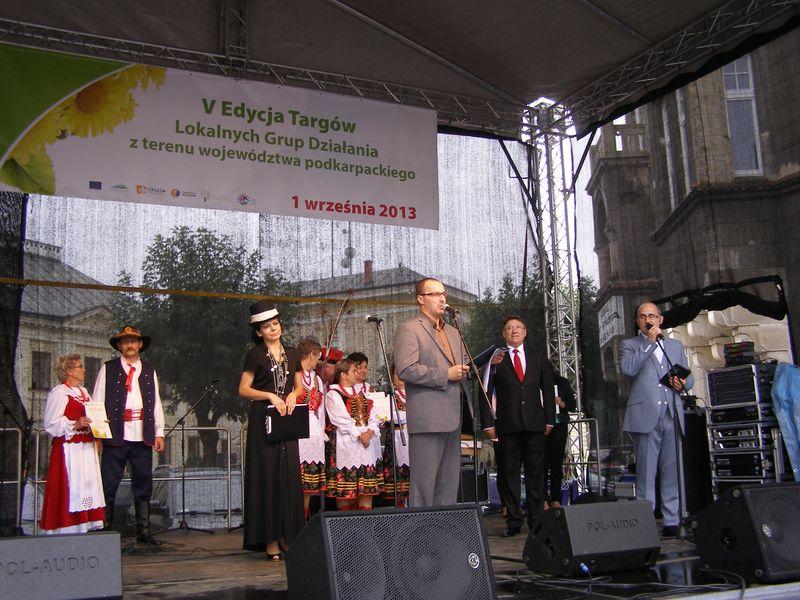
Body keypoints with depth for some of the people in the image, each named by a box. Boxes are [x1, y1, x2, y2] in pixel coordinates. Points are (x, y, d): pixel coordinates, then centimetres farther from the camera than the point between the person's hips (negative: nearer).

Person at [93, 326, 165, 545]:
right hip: (116, 436, -2)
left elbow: (156, 402, 12)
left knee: (143, 485, 7)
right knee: (109, 485, 0)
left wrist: (159, 433, 6)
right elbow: (98, 402, 3)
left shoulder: (149, 371, 15)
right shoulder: (108, 369, 6)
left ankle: (144, 531, 14)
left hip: (143, 437, 3)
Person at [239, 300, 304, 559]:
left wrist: (293, 395, -2)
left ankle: (287, 537, 7)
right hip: (262, 420, -4)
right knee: (267, 476, -5)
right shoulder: (255, 355, 1)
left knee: (289, 476, 1)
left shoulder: (291, 354, 14)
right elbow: (243, 389, -3)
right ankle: (269, 540, -2)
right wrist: (270, 396, -14)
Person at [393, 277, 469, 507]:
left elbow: (462, 366, 31)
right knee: (424, 481, -5)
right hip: (427, 419, -8)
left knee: (450, 481, 11)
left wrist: (462, 371, 7)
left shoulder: (453, 332, 22)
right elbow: (406, 369, -16)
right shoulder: (408, 329, -4)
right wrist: (445, 375, -14)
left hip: (452, 418, 8)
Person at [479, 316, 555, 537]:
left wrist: (549, 419, 6)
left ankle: (536, 520, 11)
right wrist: (488, 423, -5)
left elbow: (547, 389, 13)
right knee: (510, 473, 1)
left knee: (535, 473, 3)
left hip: (535, 423, 2)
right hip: (508, 425, -2)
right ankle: (513, 522, 8)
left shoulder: (538, 357, 12)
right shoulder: (496, 359, 4)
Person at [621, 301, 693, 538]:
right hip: (646, 416, -3)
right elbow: (627, 369, -10)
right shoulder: (629, 345, 10)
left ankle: (672, 522, 10)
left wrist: (683, 384, -1)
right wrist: (650, 342, -8)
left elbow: (688, 377, 23)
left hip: (672, 414, 3)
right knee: (646, 473, -3)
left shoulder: (676, 345, 22)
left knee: (672, 472, 4)